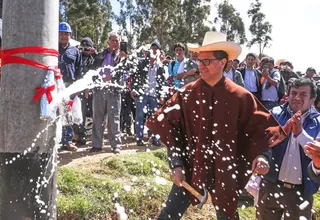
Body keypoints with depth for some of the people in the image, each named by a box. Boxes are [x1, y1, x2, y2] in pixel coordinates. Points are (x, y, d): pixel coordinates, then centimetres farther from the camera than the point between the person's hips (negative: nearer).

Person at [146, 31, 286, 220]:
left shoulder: (241, 97, -6)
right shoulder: (186, 93, -4)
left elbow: (259, 129, -3)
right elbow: (170, 128, -2)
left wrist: (261, 155, -22)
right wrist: (177, 164, -8)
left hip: (226, 172, 0)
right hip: (191, 168, 1)